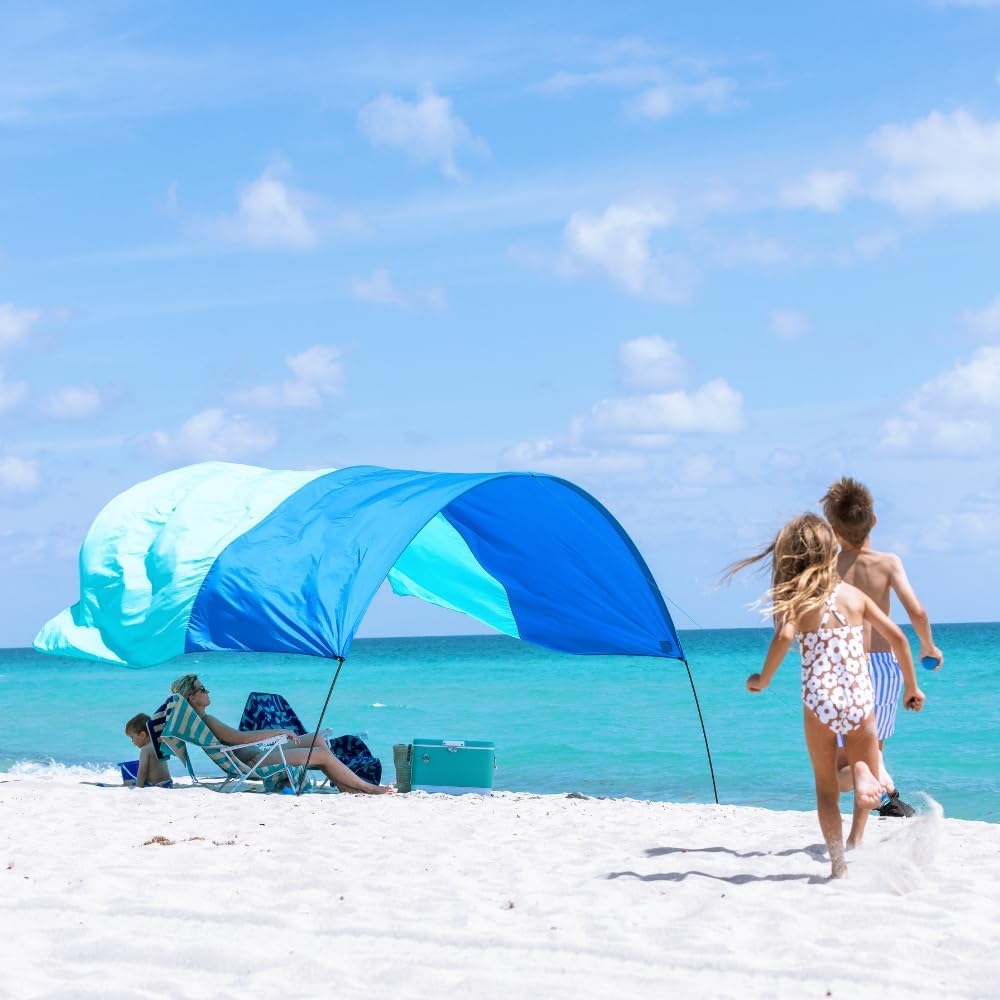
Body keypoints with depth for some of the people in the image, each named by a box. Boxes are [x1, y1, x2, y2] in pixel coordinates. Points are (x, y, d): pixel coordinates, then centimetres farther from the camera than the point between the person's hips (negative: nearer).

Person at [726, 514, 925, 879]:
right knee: (869, 776, 18)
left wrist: (762, 680, -8)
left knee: (826, 787, 17)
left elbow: (784, 636, -23)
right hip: (860, 699, 2)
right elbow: (897, 636, 5)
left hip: (819, 702, -1)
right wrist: (911, 686, 16)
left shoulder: (795, 599, -2)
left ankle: (838, 863, 8)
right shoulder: (853, 594, 7)